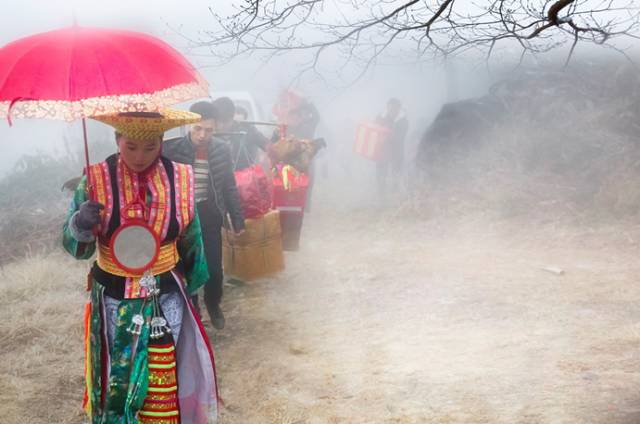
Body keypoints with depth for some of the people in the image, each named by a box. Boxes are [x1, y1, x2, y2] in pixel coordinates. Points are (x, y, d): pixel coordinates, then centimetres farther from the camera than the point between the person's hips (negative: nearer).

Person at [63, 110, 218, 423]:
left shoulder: (179, 178, -6)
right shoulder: (95, 180, -10)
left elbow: (191, 241, 7)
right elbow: (74, 247, -10)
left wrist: (190, 286, 15)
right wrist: (81, 225, -31)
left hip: (166, 298, 1)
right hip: (114, 300, -1)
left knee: (163, 379, 10)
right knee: (117, 376, 13)